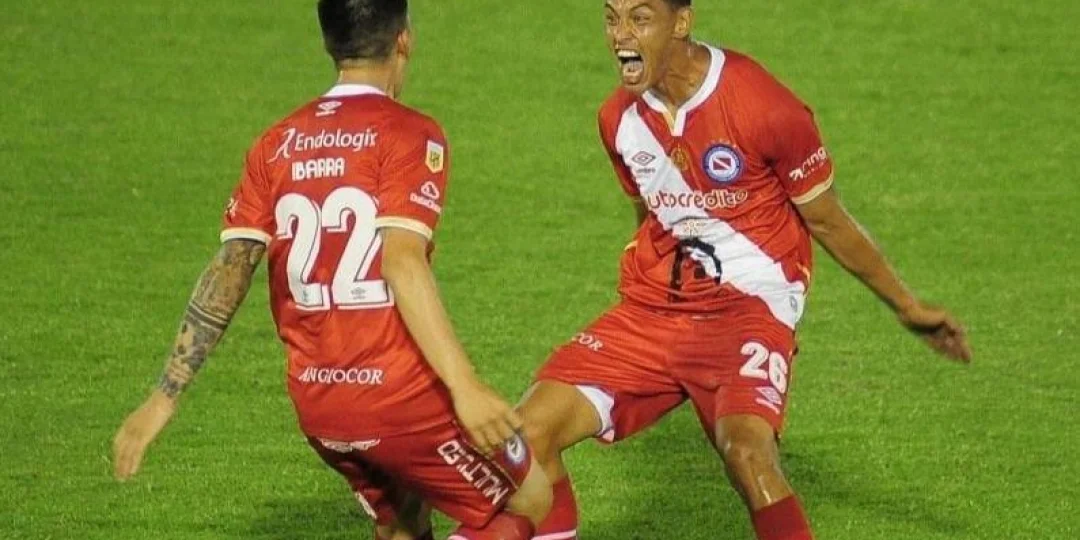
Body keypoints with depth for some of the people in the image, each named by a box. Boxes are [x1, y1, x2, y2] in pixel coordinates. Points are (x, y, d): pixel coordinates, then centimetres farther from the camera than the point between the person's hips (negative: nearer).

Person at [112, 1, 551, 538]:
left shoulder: (276, 145, 8)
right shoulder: (409, 135, -8)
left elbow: (227, 273, 1)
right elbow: (402, 263, -21)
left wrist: (164, 397, 2)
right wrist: (464, 386, -28)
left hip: (315, 404, 6)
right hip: (400, 394, -6)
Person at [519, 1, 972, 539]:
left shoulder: (764, 107, -15)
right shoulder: (618, 117, 3)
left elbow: (826, 220, -1)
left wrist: (908, 307, 6)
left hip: (749, 306, -5)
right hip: (652, 310, 6)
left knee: (747, 449, -32)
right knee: (531, 429, -11)